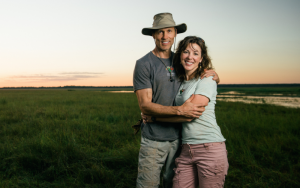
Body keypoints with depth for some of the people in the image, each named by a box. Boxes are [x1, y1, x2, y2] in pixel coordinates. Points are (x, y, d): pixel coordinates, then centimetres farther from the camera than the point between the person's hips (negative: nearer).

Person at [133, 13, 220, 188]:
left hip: (178, 137, 5)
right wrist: (180, 110, -24)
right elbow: (145, 106, -14)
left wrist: (214, 74, -1)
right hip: (154, 140, -4)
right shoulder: (144, 64, -6)